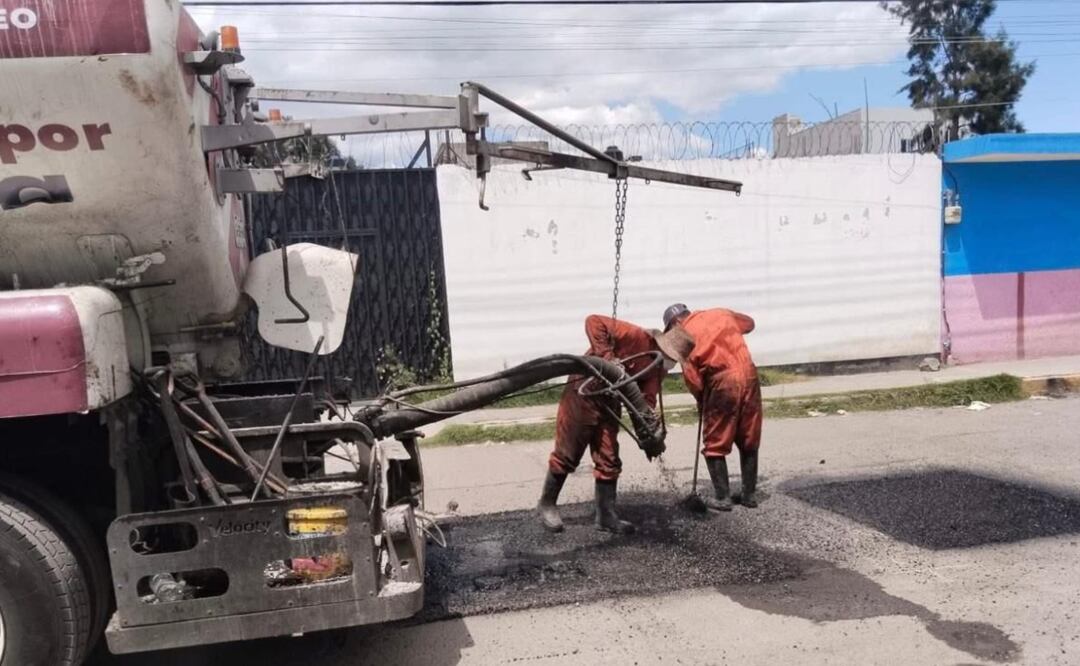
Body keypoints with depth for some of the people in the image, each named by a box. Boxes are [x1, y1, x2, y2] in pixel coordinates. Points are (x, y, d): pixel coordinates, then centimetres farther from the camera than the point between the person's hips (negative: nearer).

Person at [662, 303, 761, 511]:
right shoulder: (721, 313, 16)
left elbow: (691, 375, -3)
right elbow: (749, 323, 35)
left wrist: (701, 399, 12)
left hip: (722, 381, -5)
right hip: (749, 375, 5)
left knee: (715, 445, 9)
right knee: (749, 442, 15)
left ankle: (722, 498, 8)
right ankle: (750, 495, 22)